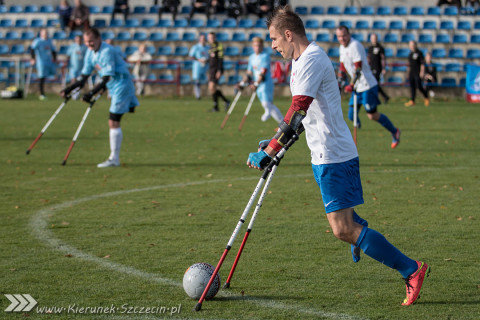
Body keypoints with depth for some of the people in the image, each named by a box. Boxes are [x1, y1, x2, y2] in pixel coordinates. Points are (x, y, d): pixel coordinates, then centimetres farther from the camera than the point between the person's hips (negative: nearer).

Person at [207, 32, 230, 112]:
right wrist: (209, 72, 22)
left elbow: (220, 59, -13)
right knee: (211, 88, 5)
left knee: (212, 87, -17)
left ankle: (216, 107, -10)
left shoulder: (219, 46, -7)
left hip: (217, 70, -9)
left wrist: (219, 71, -20)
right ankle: (226, 101, 18)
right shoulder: (211, 47, 17)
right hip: (211, 69, 9)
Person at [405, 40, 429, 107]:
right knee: (412, 86, 1)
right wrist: (408, 71, 20)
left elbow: (422, 63, -10)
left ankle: (426, 98, 8)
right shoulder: (410, 54, 15)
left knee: (419, 86, -11)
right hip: (411, 72, 7)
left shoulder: (419, 53, -6)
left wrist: (422, 72, -17)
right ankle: (412, 101, 0)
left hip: (418, 73, -7)